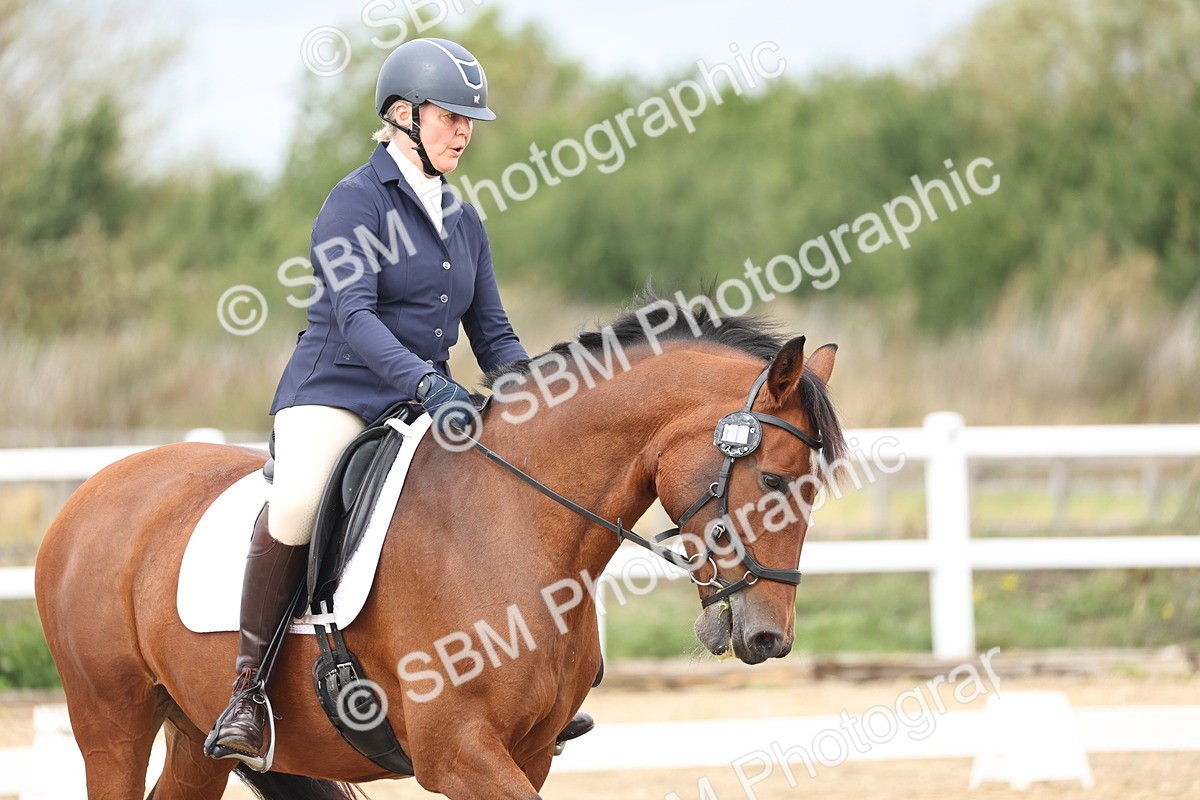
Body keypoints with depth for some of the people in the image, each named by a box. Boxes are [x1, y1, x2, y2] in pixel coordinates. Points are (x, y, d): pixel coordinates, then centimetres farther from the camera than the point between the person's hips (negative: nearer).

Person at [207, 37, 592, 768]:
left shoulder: (464, 222, 15)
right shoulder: (357, 201, -7)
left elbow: (493, 336, 16)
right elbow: (352, 316, -20)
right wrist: (427, 383, -34)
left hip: (428, 402, 7)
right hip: (334, 395, -7)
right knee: (298, 501, -35)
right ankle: (247, 693, -24)